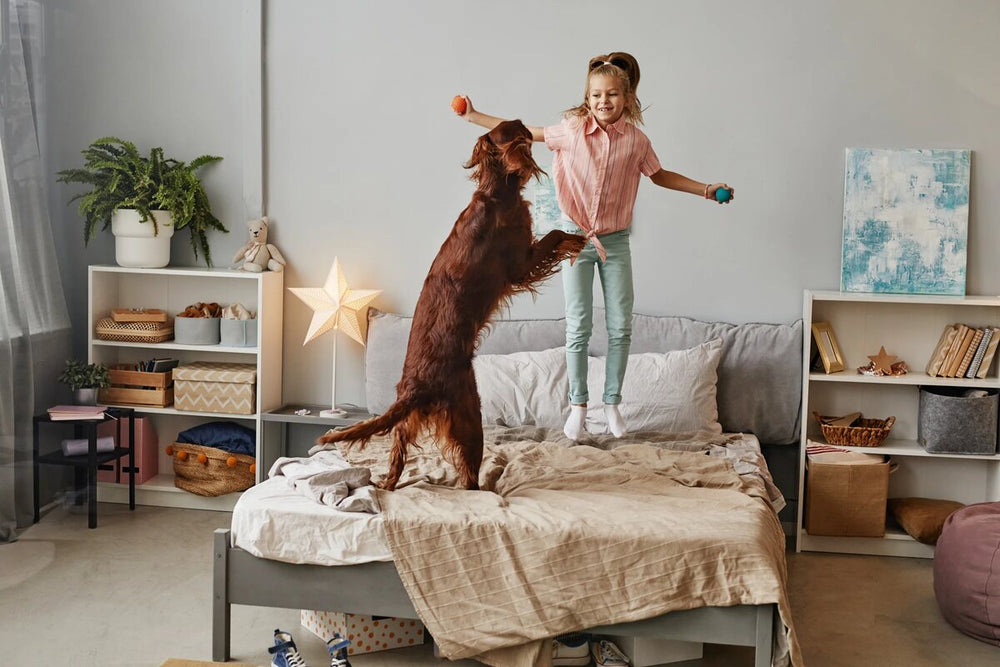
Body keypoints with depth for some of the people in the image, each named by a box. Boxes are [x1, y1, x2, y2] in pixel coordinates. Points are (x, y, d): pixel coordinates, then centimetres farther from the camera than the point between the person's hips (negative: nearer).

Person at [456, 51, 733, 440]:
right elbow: (524, 132, 2)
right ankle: (578, 405, 13)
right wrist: (473, 116, 2)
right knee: (579, 327, 0)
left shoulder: (635, 139, -5)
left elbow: (659, 175, 13)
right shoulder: (572, 129, -8)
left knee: (620, 327, 3)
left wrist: (704, 189, 6)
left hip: (615, 242, 2)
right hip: (576, 237, -1)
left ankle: (612, 404, 18)